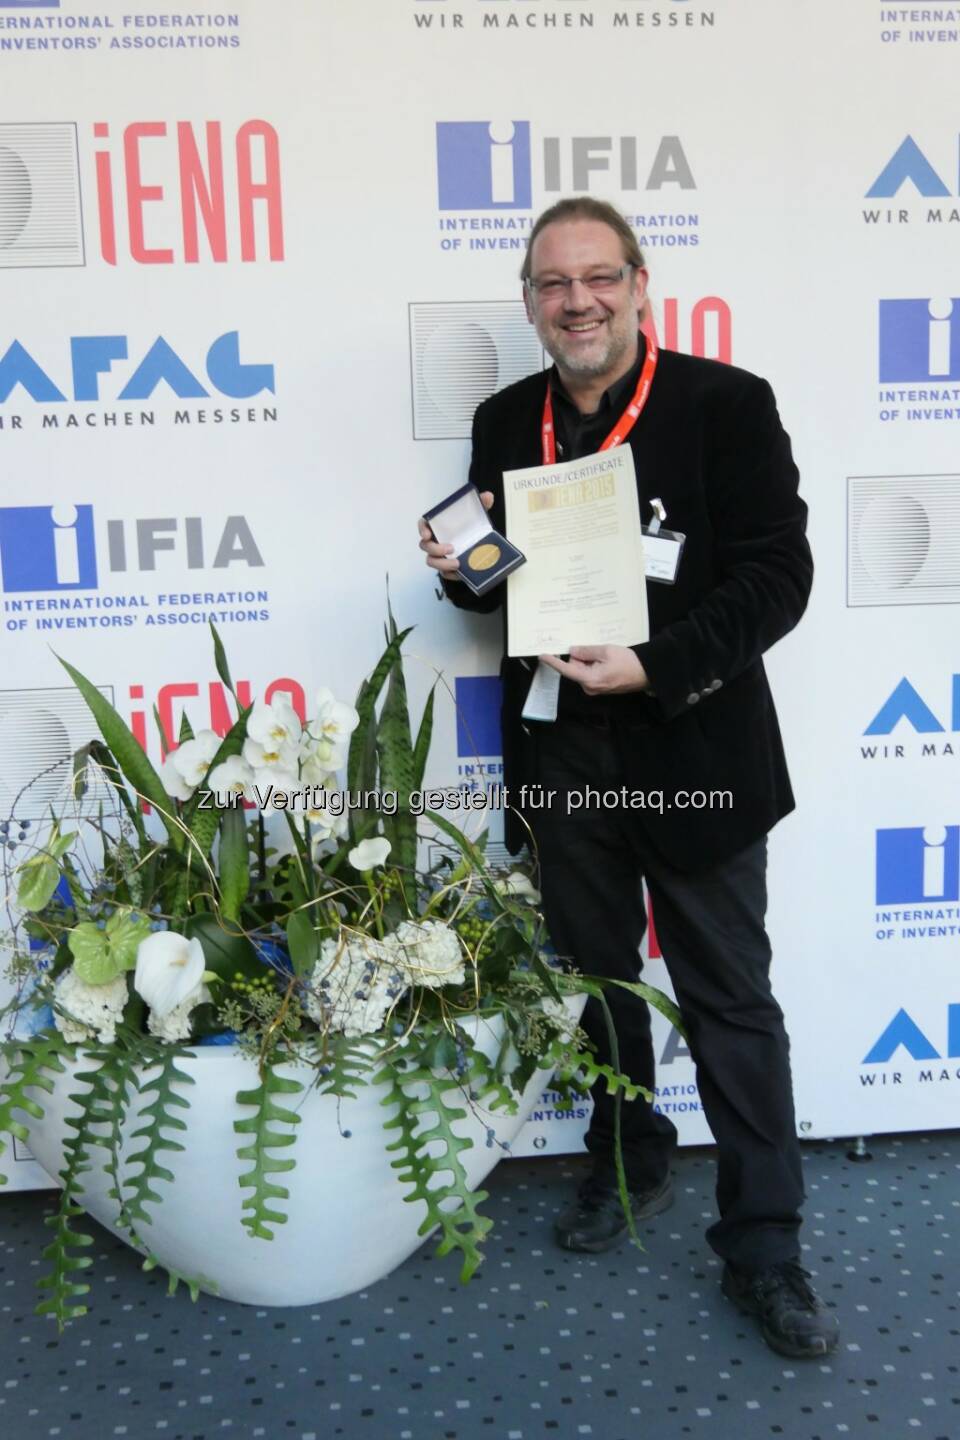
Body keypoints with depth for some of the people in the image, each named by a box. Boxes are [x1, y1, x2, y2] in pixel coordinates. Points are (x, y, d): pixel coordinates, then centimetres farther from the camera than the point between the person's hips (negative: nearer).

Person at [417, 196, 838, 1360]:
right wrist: (462, 569, -10)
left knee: (729, 1000, 6)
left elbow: (777, 575, -13)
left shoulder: (727, 403, -9)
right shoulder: (505, 421, 5)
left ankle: (763, 1248, 22)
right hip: (559, 752, 5)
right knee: (595, 977, 19)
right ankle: (631, 1161, 43)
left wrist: (656, 665, -24)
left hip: (691, 750, -4)